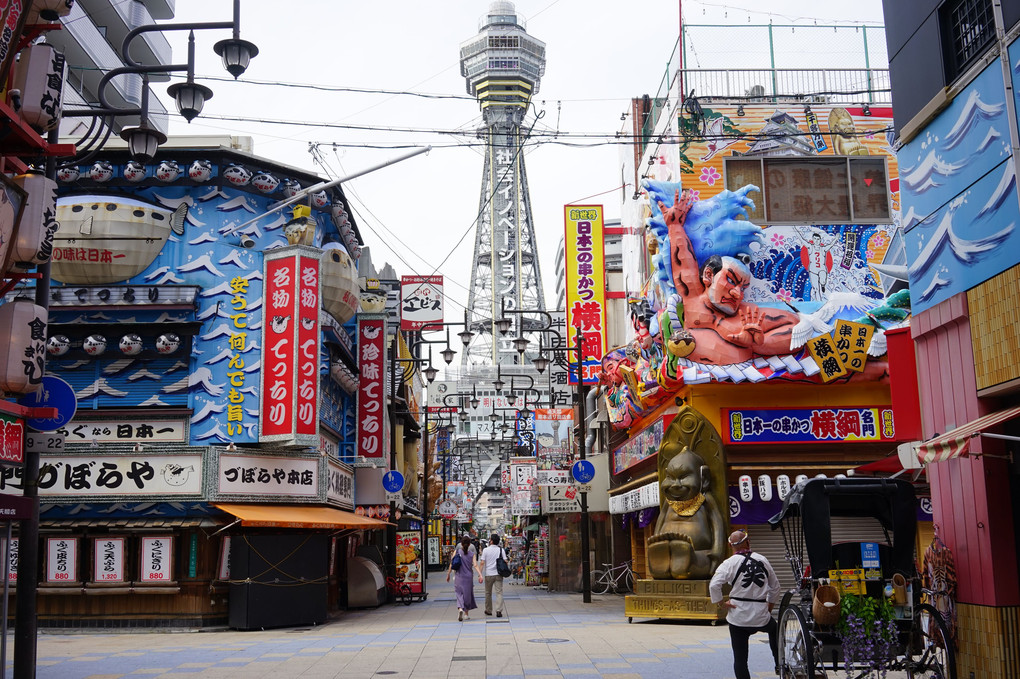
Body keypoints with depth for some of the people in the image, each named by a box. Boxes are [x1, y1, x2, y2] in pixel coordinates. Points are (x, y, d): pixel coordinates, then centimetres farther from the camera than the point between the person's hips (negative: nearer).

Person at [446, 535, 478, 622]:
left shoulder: (457, 552, -4)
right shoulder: (472, 554, -3)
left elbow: (452, 564, -3)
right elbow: (475, 565, -14)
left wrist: (448, 574, 6)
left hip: (459, 577, -1)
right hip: (468, 577, 1)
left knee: (460, 594, 4)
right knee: (468, 594, 16)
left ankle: (460, 608, -24)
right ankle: (466, 613, 24)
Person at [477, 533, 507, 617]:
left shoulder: (486, 550, -3)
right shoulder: (501, 550, 1)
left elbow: (482, 563, -7)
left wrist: (480, 574, -6)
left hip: (488, 574, -1)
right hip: (498, 574, 1)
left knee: (488, 593, 14)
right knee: (499, 592, -2)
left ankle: (488, 610, 24)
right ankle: (499, 611, -14)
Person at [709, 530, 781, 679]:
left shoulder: (729, 563, -7)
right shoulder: (762, 560, 5)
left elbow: (714, 585, -19)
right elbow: (775, 587, 14)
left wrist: (722, 603, -5)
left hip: (738, 615, -3)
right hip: (761, 616, 3)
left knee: (740, 657, 5)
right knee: (774, 631, 35)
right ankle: (780, 665, 38)